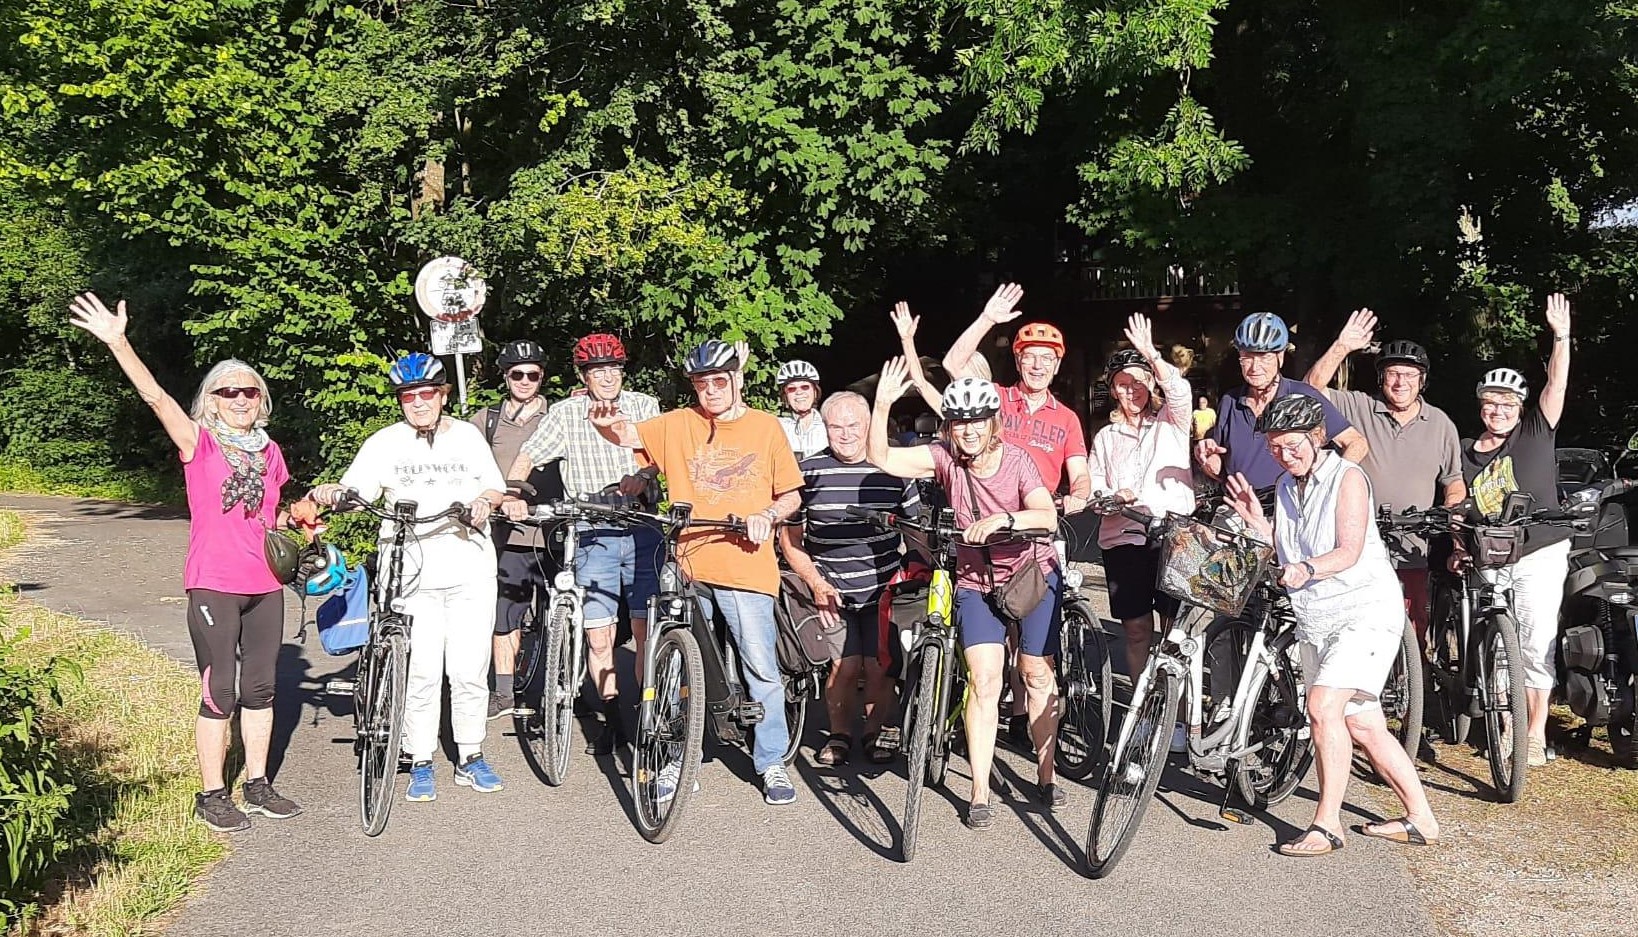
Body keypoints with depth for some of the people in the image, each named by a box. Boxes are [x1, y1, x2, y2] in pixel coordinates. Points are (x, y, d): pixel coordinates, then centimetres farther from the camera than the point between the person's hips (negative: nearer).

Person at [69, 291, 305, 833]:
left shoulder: (270, 452, 11)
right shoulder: (199, 442, -3)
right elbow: (154, 395, -18)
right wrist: (117, 342, -29)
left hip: (264, 585, 5)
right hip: (214, 585, -5)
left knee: (259, 688, 12)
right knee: (219, 692, -1)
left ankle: (258, 786, 23)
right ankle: (212, 795, 11)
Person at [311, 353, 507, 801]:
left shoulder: (468, 435, 11)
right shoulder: (385, 443, 5)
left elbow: (495, 487, 14)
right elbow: (355, 490, -4)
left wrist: (484, 502, -8)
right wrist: (330, 491, -26)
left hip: (470, 570, 1)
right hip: (413, 574, -1)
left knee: (470, 672, 3)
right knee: (420, 674, -3)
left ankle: (471, 758, 19)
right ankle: (420, 764, 11)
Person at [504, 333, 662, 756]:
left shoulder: (645, 407, 6)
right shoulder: (566, 413, 3)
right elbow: (527, 457, 1)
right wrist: (512, 495, -18)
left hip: (643, 531, 0)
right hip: (593, 535, 0)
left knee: (648, 633, -1)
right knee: (598, 638, 1)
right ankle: (612, 720, 16)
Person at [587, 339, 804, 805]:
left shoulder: (766, 426, 6)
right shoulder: (677, 425, 9)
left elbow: (791, 495, 9)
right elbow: (627, 435, 2)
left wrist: (768, 514, -11)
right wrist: (606, 422, -20)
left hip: (746, 566, -2)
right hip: (687, 565, 2)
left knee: (762, 668, -1)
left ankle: (772, 762, 14)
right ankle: (676, 758, 22)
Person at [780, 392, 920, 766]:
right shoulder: (808, 472, -3)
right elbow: (790, 538, 3)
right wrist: (816, 583, -5)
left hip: (882, 590, 1)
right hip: (831, 592, -1)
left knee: (878, 666, -2)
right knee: (845, 666, -8)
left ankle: (876, 732, 22)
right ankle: (839, 735, 16)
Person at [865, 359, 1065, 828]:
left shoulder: (1017, 459, -17)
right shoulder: (945, 458, -11)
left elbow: (1048, 516, -29)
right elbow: (881, 458, -19)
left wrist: (1003, 519, -45)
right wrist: (882, 405, -31)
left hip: (1033, 574, -1)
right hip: (977, 582, 1)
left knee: (1038, 676, 8)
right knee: (984, 680, -8)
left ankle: (1046, 775, 26)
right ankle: (980, 792, -2)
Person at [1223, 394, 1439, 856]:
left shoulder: (1347, 477, -8)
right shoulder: (1284, 487, 13)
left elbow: (1349, 551, -18)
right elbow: (1285, 555, 11)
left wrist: (1307, 570, -36)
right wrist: (1257, 522, -3)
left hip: (1364, 612, -7)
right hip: (1314, 621, 8)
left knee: (1323, 708, -21)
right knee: (1362, 725, 9)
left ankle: (1326, 825, -13)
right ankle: (1421, 820, 21)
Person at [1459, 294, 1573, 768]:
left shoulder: (1535, 433, 3)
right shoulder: (1465, 454, 10)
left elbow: (1556, 387, -8)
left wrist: (1561, 338, -16)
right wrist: (1459, 548, 3)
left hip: (1540, 554, -3)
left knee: (1535, 644, -4)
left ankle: (1536, 733, 5)